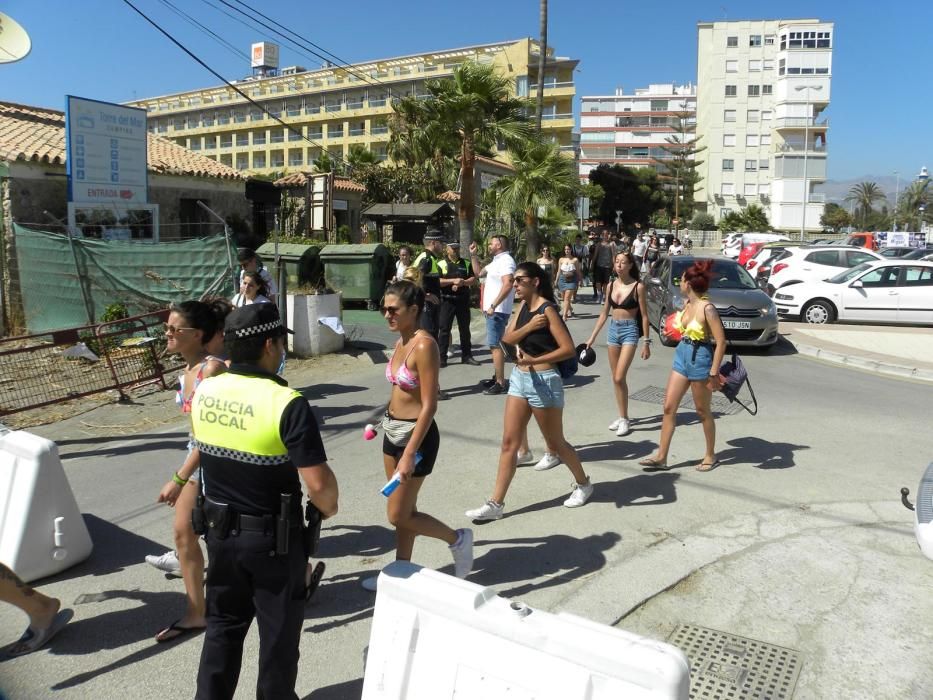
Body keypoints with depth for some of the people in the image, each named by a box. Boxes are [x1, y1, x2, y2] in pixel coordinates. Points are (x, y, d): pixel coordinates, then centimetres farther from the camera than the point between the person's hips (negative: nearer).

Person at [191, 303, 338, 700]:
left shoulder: (204, 392, -5)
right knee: (279, 630, 15)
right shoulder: (286, 403, -25)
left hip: (219, 529, 6)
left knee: (223, 623, 23)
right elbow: (318, 483, -26)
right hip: (274, 538, -5)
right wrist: (328, 508, -4)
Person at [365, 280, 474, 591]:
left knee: (398, 515, 2)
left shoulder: (424, 345, -21)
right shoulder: (401, 341, 5)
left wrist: (410, 453, -25)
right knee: (404, 510, 18)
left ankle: (458, 539, 21)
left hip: (415, 434, -8)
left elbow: (429, 405, -23)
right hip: (392, 430, 8)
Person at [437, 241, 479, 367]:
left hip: (463, 300, 3)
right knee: (444, 329, -1)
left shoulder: (466, 263, 10)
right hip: (447, 300, -3)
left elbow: (473, 279, 4)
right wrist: (453, 280, -18)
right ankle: (441, 357, 3)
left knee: (465, 329, 9)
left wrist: (462, 282, -14)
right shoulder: (441, 264, 1)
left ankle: (466, 356, 18)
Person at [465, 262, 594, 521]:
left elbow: (568, 348, -22)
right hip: (519, 378, 7)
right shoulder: (523, 307, 7)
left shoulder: (547, 309, -16)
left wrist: (535, 360, -23)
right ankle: (496, 504, 12)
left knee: (555, 443, 11)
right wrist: (528, 326, -20)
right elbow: (507, 339, -4)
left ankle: (583, 484, 36)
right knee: (509, 443, 7)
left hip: (543, 382, -7)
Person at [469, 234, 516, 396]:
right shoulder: (496, 261, 17)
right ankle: (497, 377, 24)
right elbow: (479, 271, 31)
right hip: (492, 309, 11)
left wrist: (493, 306, -28)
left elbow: (508, 285, -27)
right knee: (495, 345, 16)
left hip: (498, 310, -11)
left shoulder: (506, 260, -15)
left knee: (495, 345, -12)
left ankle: (500, 383, -11)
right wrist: (473, 255, 20)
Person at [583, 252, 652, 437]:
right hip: (613, 329, 6)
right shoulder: (611, 285, 6)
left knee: (619, 378, -12)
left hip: (630, 330, -6)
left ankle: (625, 420, 2)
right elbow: (604, 313, 12)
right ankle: (622, 416, 22)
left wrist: (646, 342, -9)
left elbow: (644, 316, -7)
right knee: (615, 379, 9)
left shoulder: (638, 287, -10)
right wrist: (592, 337, 12)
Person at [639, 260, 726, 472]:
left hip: (699, 358, -8)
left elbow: (721, 341, -20)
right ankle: (661, 456, 12)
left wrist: (714, 373, -21)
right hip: (682, 355, 8)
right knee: (668, 407, 6)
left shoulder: (707, 308, -20)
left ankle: (710, 456, 26)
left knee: (702, 411, 8)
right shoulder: (688, 303, 3)